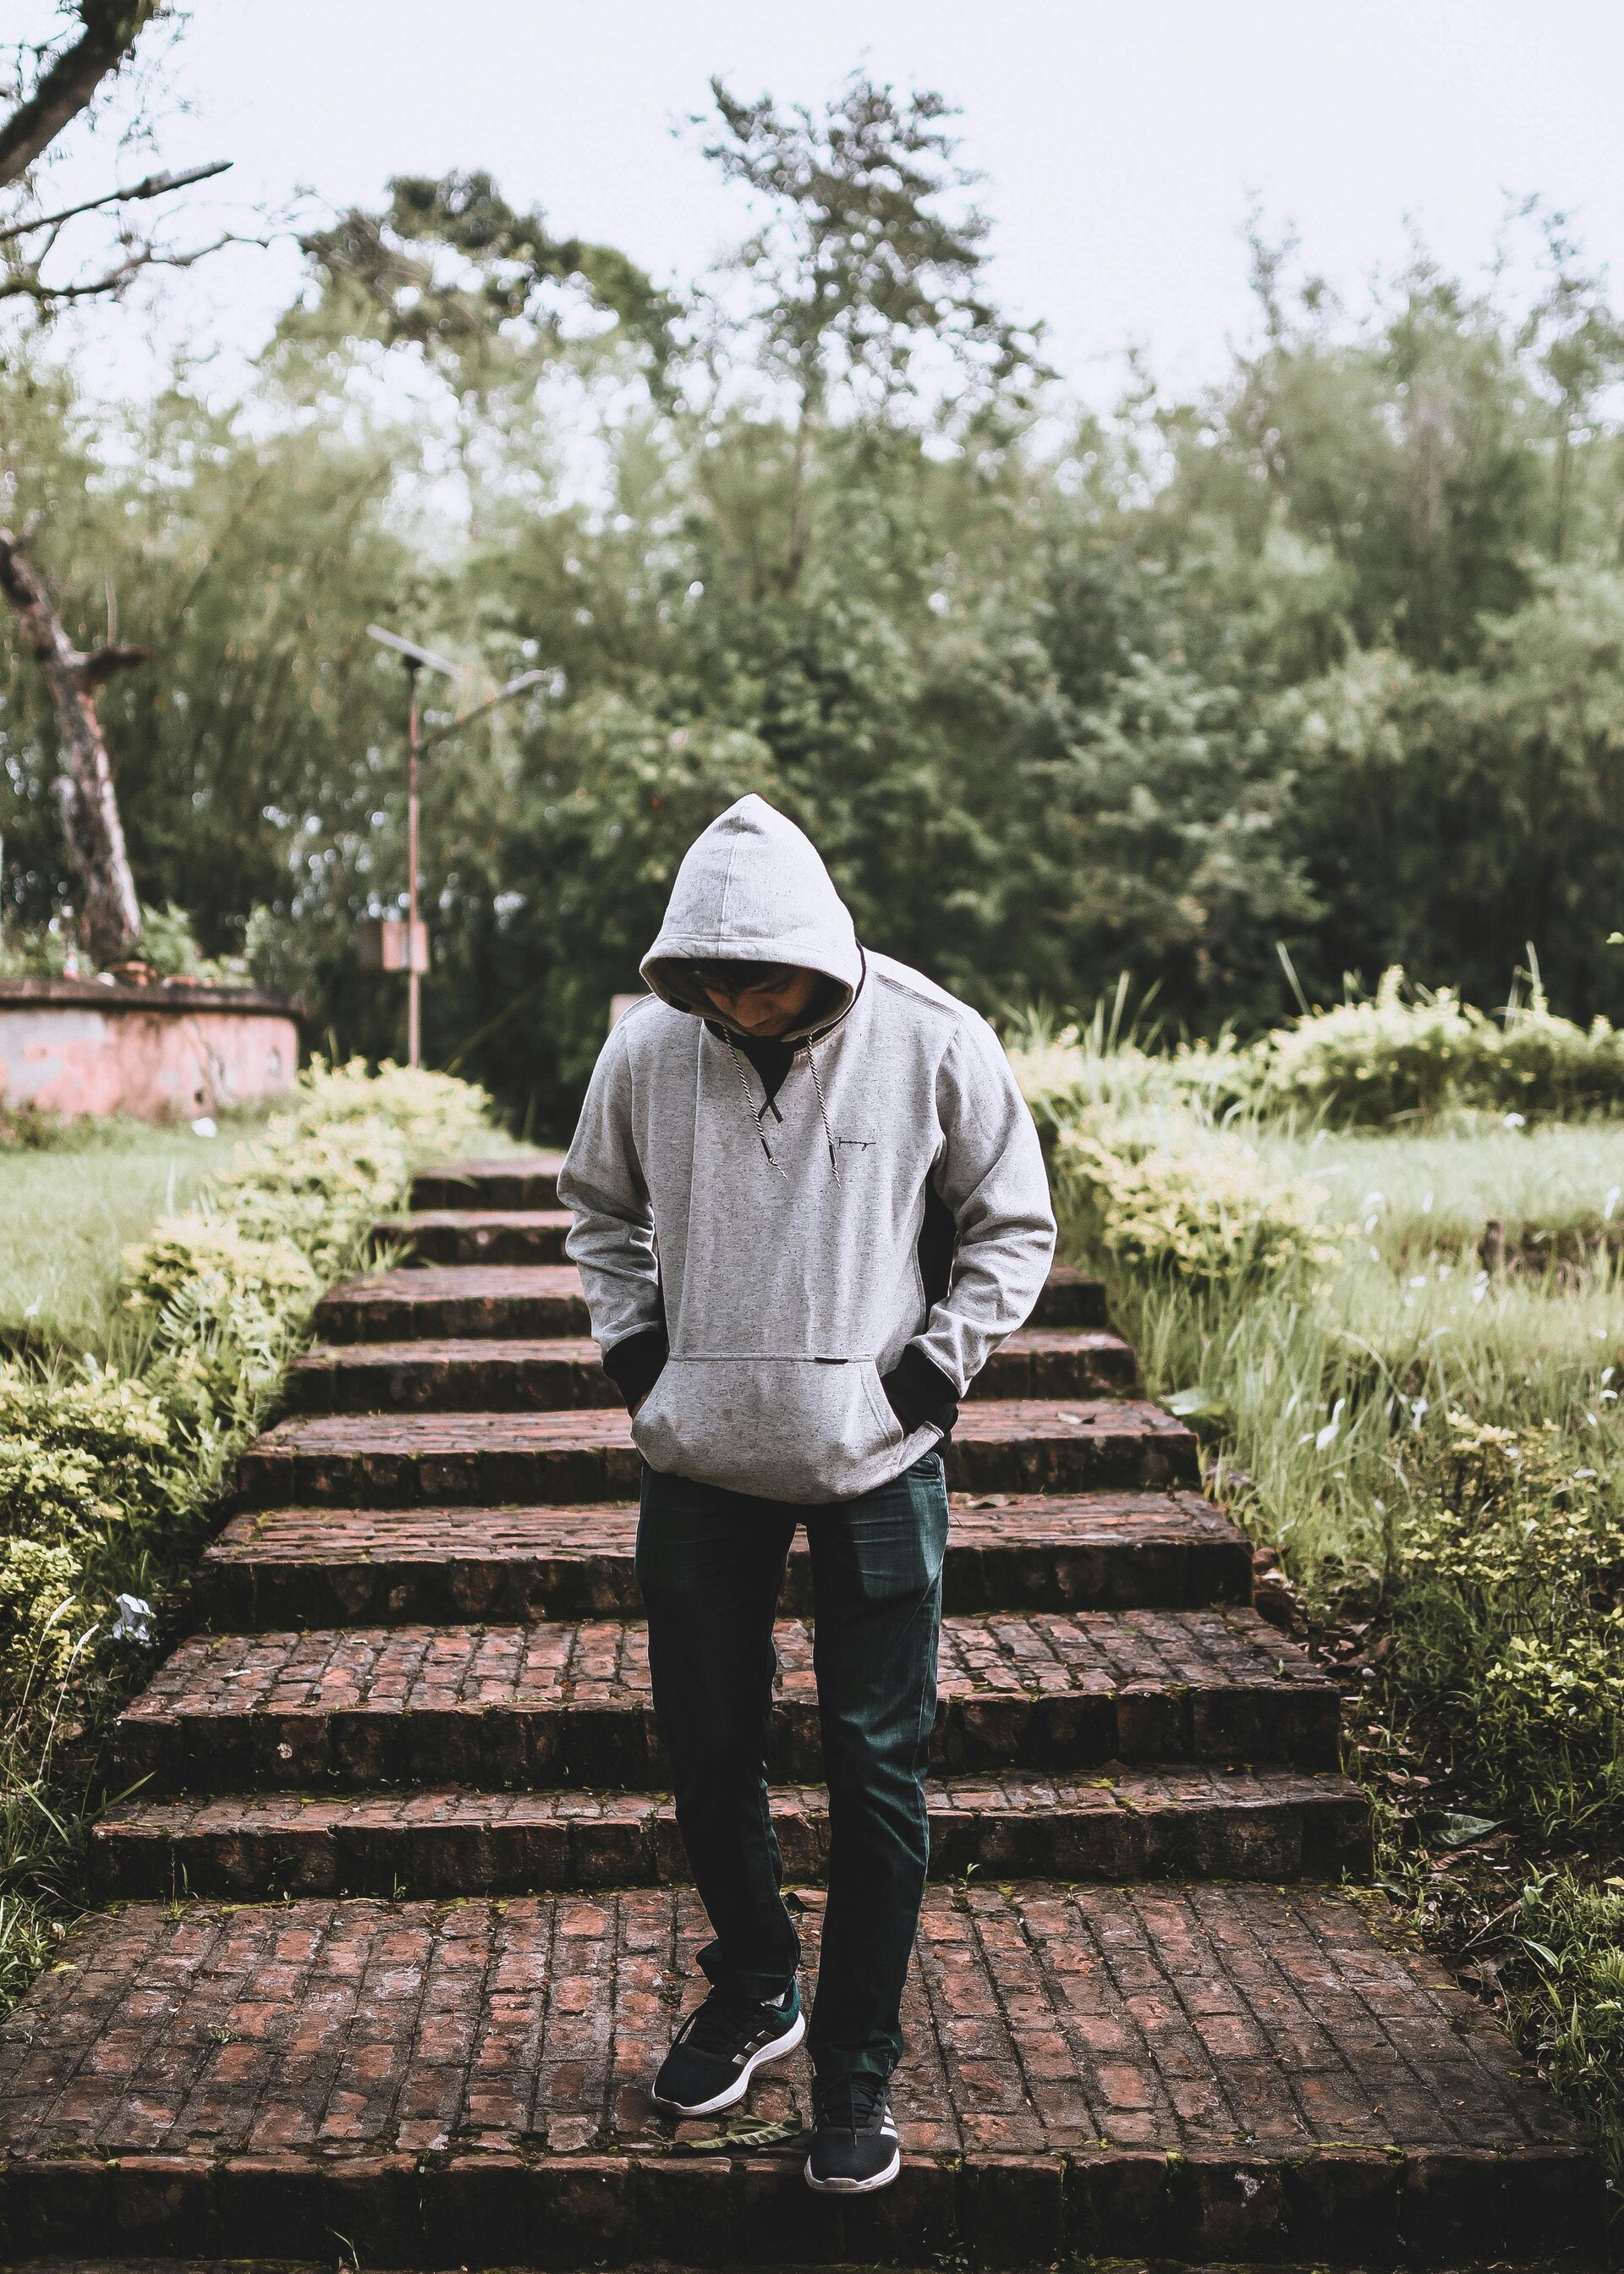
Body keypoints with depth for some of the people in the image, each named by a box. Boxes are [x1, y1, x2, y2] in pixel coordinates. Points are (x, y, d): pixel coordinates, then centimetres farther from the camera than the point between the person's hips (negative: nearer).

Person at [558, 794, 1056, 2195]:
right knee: (706, 1748, 13)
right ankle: (753, 1989, 38)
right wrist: (632, 1344, 1)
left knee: (879, 1769, 4)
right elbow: (602, 1209, 13)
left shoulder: (935, 1046, -12)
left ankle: (858, 2064, 22)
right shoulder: (646, 1051, -6)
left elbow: (1014, 1225, 1)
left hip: (877, 1462, -2)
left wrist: (935, 1365, -9)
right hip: (702, 1460, 3)